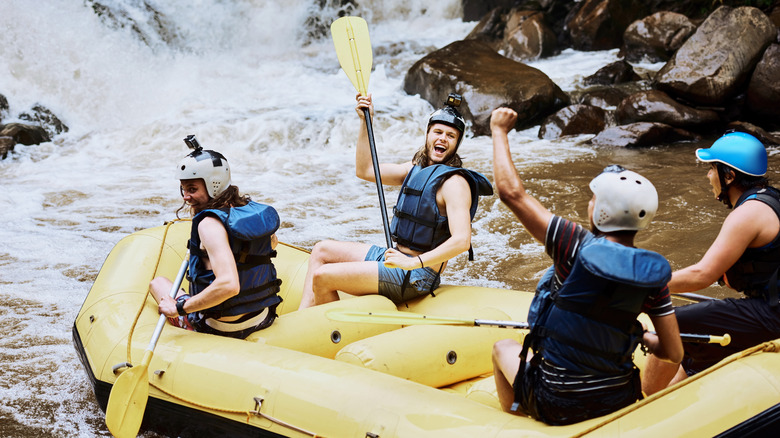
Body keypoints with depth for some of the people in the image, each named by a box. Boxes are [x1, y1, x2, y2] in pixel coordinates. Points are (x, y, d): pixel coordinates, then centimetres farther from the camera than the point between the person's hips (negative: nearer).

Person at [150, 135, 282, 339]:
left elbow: (228, 285, -36)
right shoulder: (253, 210, -2)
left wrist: (179, 308, -26)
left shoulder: (210, 224, -24)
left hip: (222, 328, -7)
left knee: (158, 282, 19)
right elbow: (272, 242, 21)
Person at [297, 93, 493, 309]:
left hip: (416, 276, -9)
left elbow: (462, 241, -28)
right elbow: (365, 170, 16)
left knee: (321, 278, -15)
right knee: (322, 250, 15)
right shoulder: (416, 168, 11)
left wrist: (412, 263, -35)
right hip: (396, 257, 9)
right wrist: (365, 121, 10)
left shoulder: (454, 182, -17)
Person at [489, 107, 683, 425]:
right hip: (618, 402, 4)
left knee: (503, 348, 27)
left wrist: (499, 130, -5)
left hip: (555, 406, -4)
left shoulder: (576, 246, -22)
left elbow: (511, 192, -18)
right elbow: (674, 354, -6)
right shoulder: (653, 274, -11)